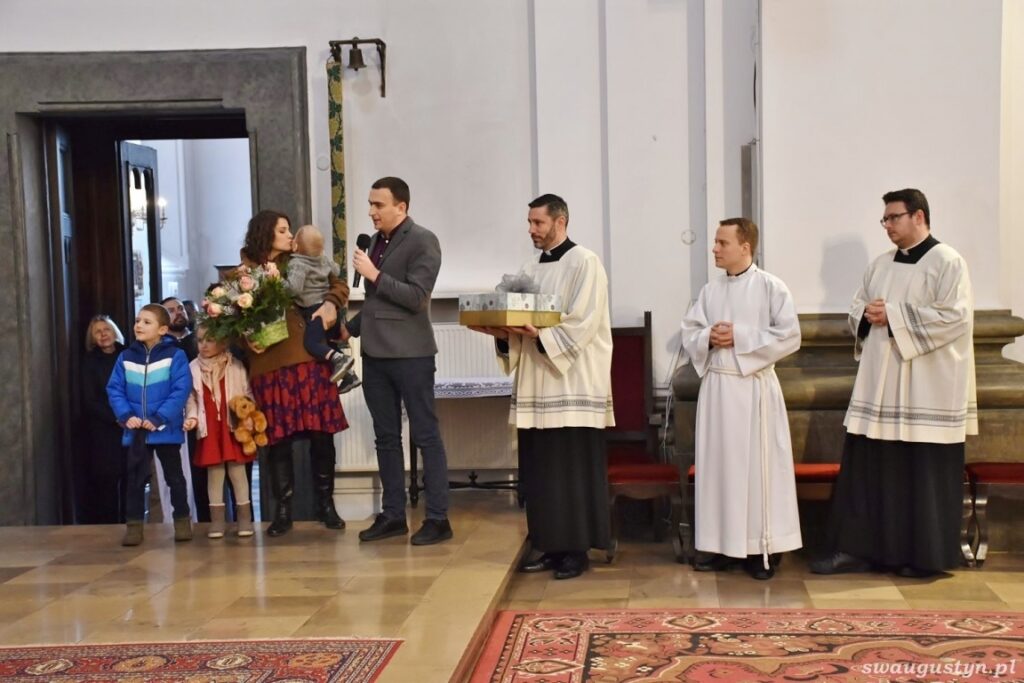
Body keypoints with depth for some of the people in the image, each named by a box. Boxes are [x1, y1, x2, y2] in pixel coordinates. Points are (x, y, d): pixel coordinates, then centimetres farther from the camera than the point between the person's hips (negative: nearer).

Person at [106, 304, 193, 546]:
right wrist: (126, 416, -11)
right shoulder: (126, 357, 5)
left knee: (174, 476, 8)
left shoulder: (175, 356, -7)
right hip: (136, 430, 3)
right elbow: (114, 389, 5)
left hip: (166, 429, -3)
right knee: (134, 478, 7)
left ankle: (182, 520, 20)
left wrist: (158, 419, -19)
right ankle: (134, 524, 15)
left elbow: (180, 390, -13)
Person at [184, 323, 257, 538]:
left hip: (234, 426, -2)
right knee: (214, 471, 5)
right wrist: (192, 417, -7)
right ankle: (217, 518, 12)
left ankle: (244, 516, 9)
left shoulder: (235, 366, -1)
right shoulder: (193, 368, 5)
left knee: (237, 470, 1)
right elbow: (191, 398, 7)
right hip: (209, 428, 2)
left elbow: (247, 393, 0)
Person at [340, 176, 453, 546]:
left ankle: (438, 518, 5)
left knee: (425, 435, -1)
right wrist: (351, 328, 13)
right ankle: (392, 515, 20)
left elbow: (416, 298, -17)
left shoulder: (422, 241, -8)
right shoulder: (377, 241, 14)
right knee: (386, 437, 11)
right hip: (375, 352, 8)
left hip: (410, 353, -7)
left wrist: (374, 275, -16)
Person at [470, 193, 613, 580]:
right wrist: (503, 334, -3)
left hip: (573, 387, -7)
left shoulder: (584, 263, -5)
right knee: (540, 472, 9)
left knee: (574, 471, -3)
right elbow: (521, 318, 17)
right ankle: (552, 547, 17)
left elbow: (584, 323, -15)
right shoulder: (530, 270, 17)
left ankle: (577, 549, 5)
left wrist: (541, 334, -25)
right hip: (537, 386, 8)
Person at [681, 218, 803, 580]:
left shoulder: (771, 287, -5)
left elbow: (789, 336, -10)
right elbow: (688, 334, 11)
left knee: (758, 464, -1)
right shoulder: (710, 290, 9)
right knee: (718, 462, 7)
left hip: (754, 387, -5)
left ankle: (762, 547, 8)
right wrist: (708, 337, -10)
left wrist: (740, 337, -14)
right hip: (716, 386, 5)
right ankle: (720, 544, 16)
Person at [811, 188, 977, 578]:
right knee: (868, 468, 5)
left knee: (925, 474, 1)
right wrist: (868, 315, -4)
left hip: (927, 390, -6)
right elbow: (857, 309, 19)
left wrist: (893, 316, -16)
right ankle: (859, 549, 11)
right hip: (879, 385, 7)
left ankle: (927, 556, 13)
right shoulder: (881, 265, 15)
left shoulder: (947, 262, -6)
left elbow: (954, 316, -16)